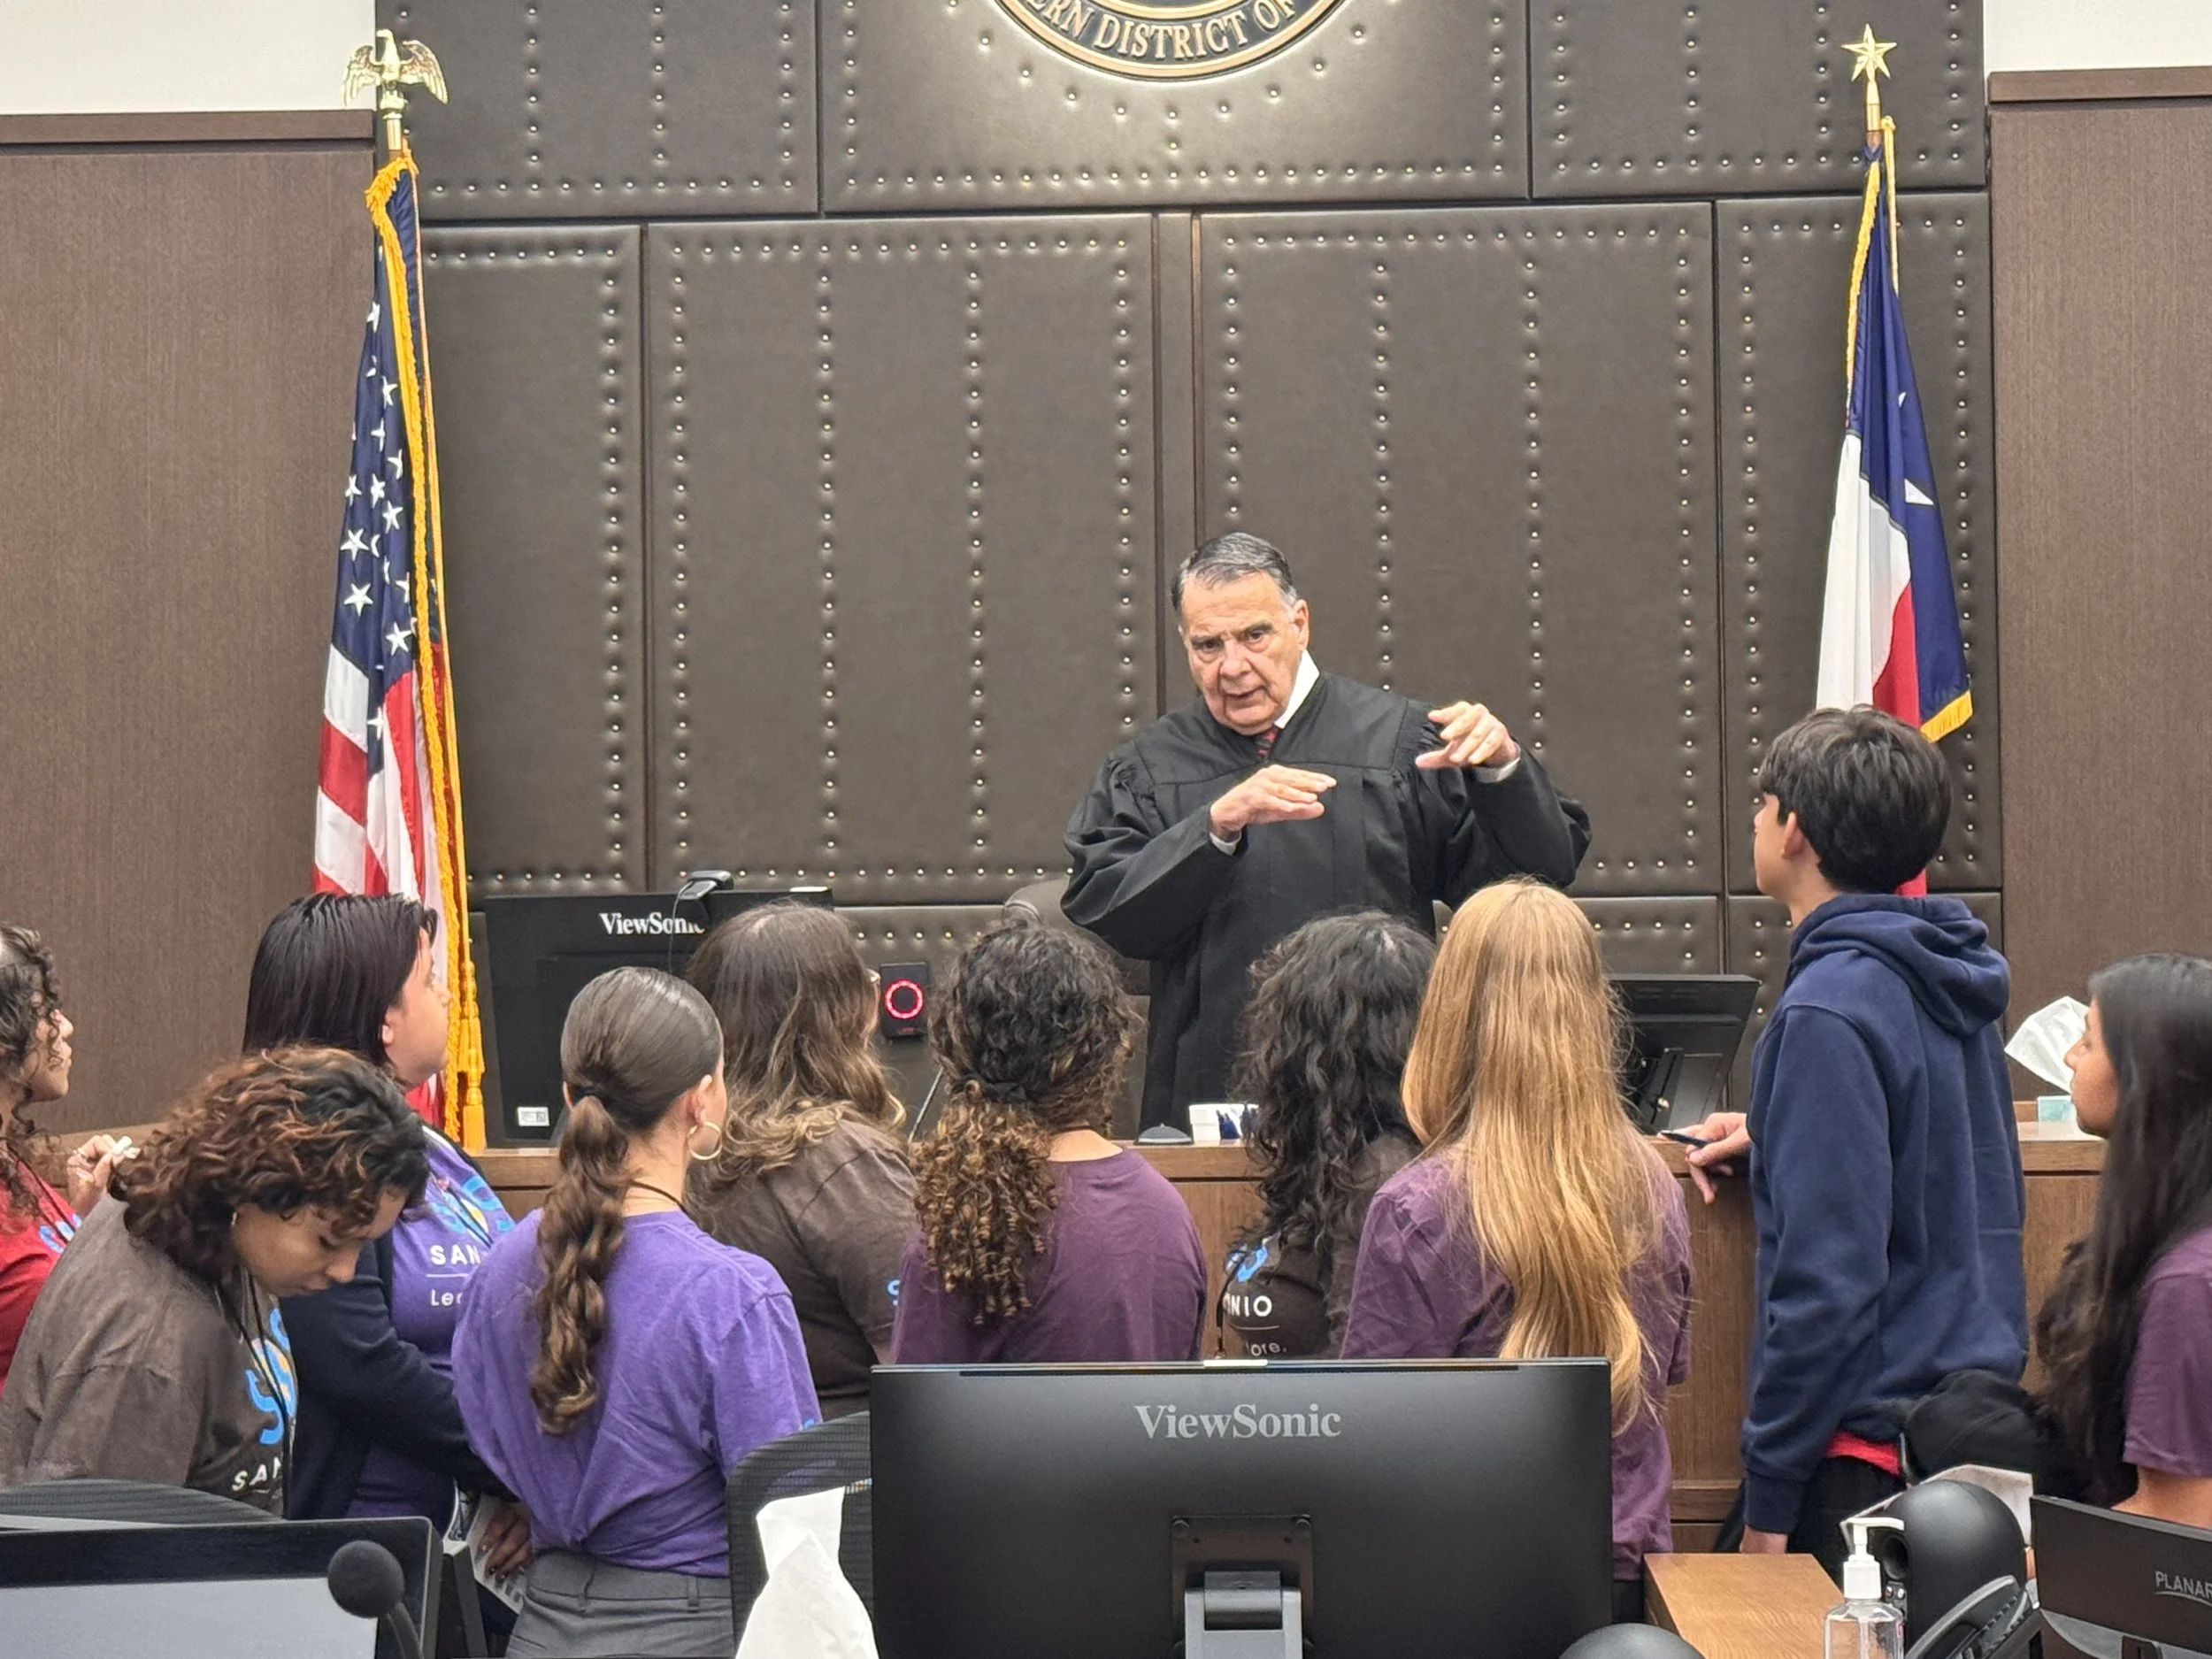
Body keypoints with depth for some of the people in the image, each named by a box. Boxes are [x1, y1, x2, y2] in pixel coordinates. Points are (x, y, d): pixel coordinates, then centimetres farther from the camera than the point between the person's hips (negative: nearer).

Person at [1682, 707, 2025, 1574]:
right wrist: (1778, 1136, 18)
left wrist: (1768, 1493, -17)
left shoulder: (1829, 1012, -18)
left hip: (1874, 1441, -9)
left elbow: (1829, 1277, -22)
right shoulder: (1951, 983, 8)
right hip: (1977, 1411, 9)